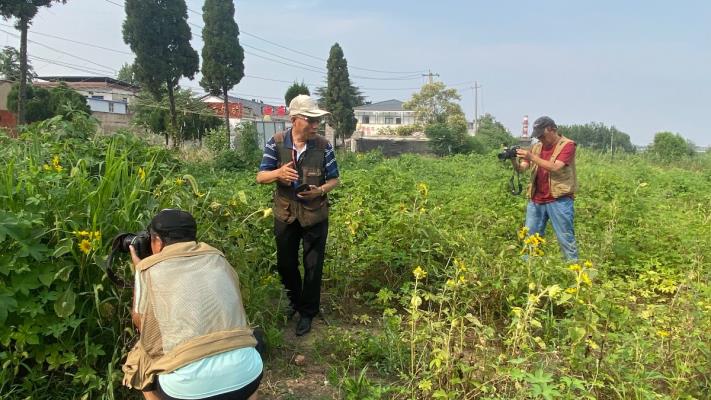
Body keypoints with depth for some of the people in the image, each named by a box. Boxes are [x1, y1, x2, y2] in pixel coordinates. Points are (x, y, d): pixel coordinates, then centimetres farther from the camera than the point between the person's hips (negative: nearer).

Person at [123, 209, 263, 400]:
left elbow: (140, 322, 20)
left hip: (190, 384, -2)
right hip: (246, 372, 2)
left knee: (141, 360, 27)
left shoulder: (149, 269, 5)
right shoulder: (217, 258, 12)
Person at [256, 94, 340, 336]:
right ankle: (294, 301, 44)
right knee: (285, 263, 17)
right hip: (285, 215, 1)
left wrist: (320, 191, -22)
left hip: (315, 216, -1)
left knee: (313, 266, 8)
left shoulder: (323, 146, -10)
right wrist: (278, 173, -29)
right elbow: (261, 177, -7)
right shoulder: (276, 143, -10)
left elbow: (334, 180, -1)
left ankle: (307, 312, 28)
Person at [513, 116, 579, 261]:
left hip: (559, 200, -6)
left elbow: (555, 168, -18)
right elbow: (521, 168, 5)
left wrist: (532, 157, -21)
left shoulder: (567, 145, -4)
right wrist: (513, 159, -15)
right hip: (536, 200, 6)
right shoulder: (537, 147, 12)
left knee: (566, 239, 1)